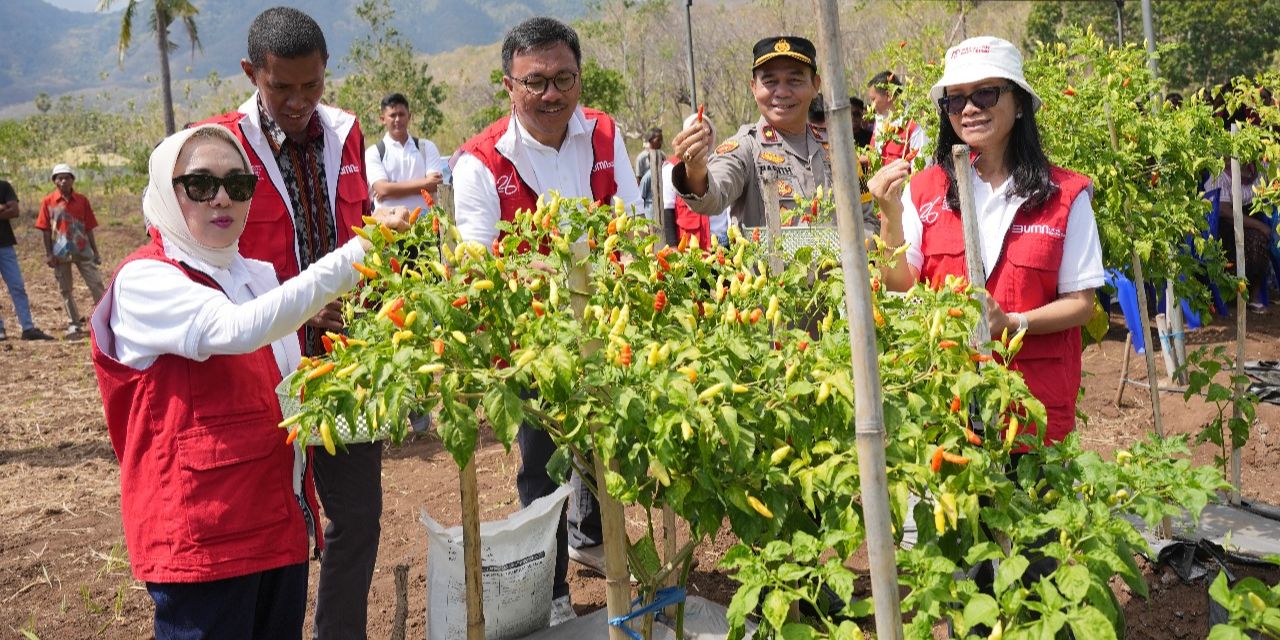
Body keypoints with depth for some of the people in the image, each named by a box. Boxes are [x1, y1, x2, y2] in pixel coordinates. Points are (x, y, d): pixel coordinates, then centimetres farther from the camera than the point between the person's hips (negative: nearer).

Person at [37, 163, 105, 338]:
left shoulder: (82, 200, 1)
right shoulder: (48, 202, -2)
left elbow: (89, 228, 5)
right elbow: (46, 230, 0)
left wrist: (95, 251, 5)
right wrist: (48, 254, -4)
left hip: (83, 251, 0)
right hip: (60, 254, 0)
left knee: (96, 284, -1)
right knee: (65, 290, 8)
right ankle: (74, 323, 18)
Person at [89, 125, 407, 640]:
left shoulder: (259, 276, 11)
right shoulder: (143, 280, -11)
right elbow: (237, 330, -31)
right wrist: (353, 256, -34)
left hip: (279, 522, 7)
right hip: (198, 536, -7)